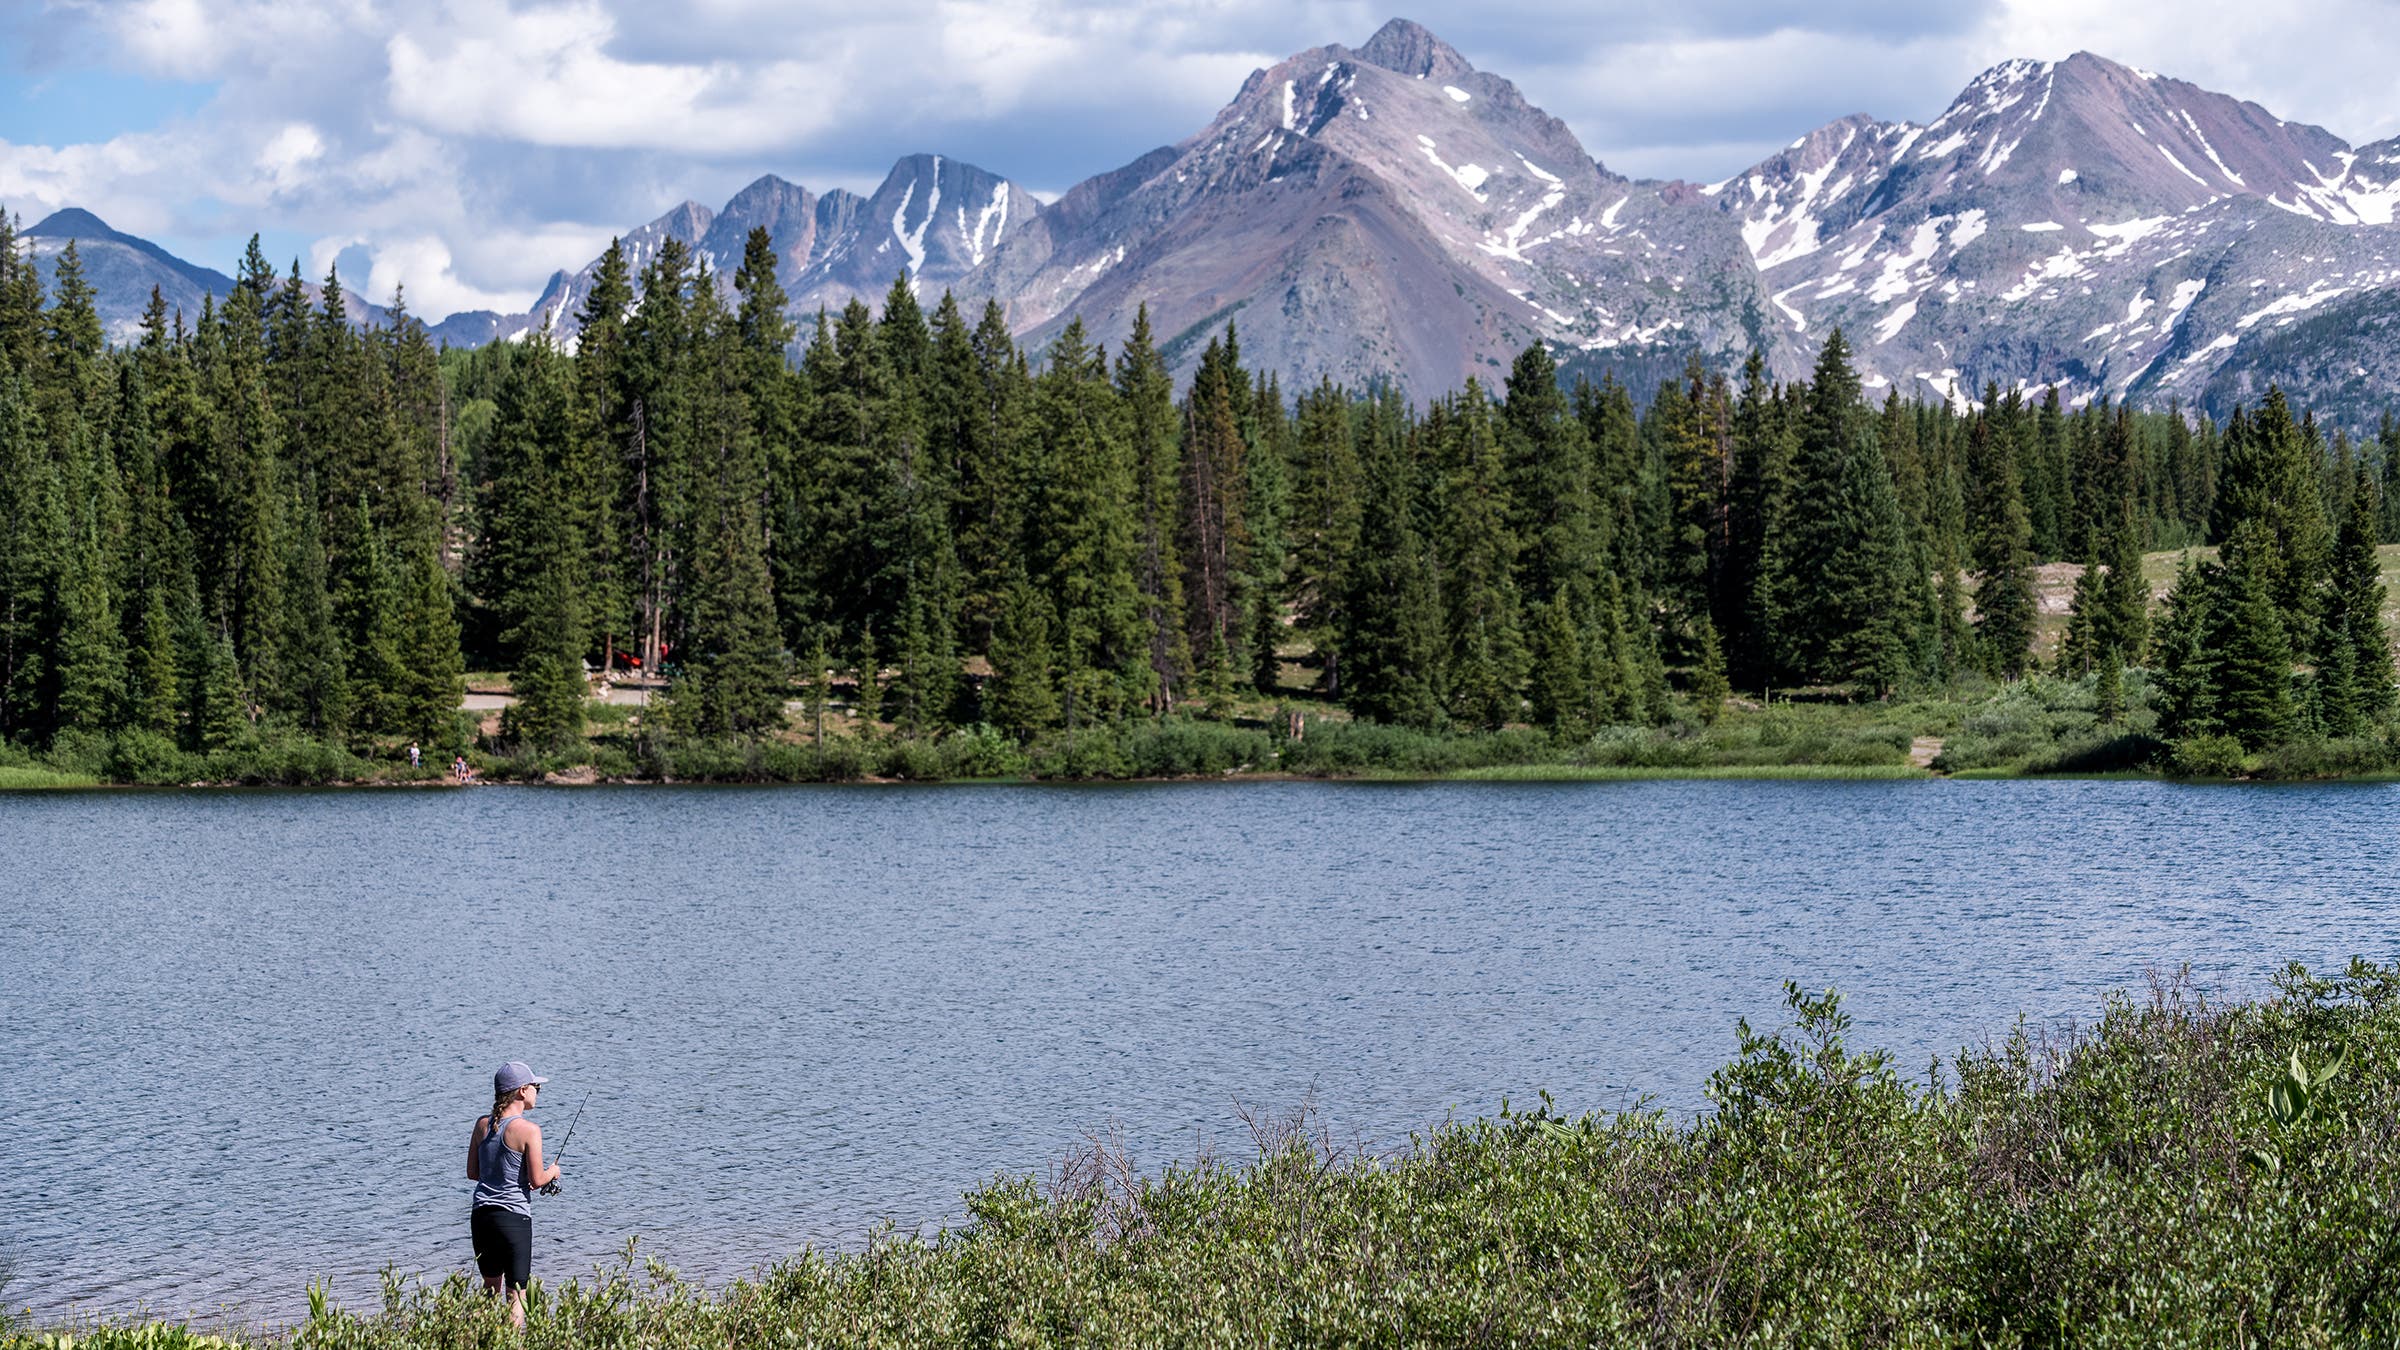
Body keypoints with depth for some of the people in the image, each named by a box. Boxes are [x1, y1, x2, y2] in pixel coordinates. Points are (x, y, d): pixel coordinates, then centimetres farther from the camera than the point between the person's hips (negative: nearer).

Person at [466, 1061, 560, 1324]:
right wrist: (552, 1172, 9)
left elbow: (472, 1172, 11)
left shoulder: (483, 1124, 5)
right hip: (514, 1217, -6)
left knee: (491, 1289, 21)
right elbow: (536, 1181, -12)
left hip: (481, 1214, 6)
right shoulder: (529, 1130, -13)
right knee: (516, 1295, 0)